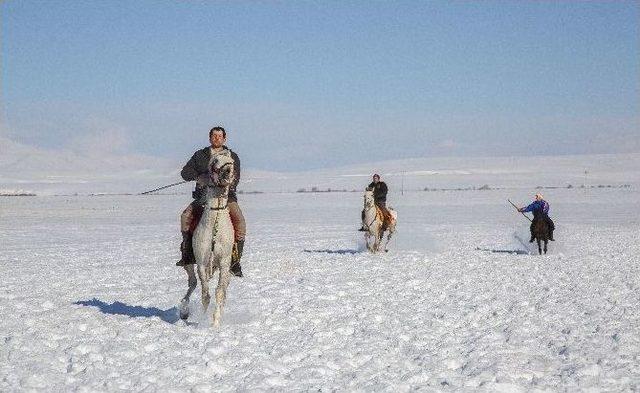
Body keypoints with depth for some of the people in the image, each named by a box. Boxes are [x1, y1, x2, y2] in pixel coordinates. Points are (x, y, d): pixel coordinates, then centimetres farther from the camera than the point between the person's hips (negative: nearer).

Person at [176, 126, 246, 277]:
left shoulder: (233, 157, 8)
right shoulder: (200, 155, 13)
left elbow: (235, 179, -3)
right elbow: (185, 172, 6)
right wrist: (198, 176, -14)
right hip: (203, 196, 2)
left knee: (240, 221, -26)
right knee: (186, 216, -23)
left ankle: (236, 260, -19)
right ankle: (188, 254, -10)